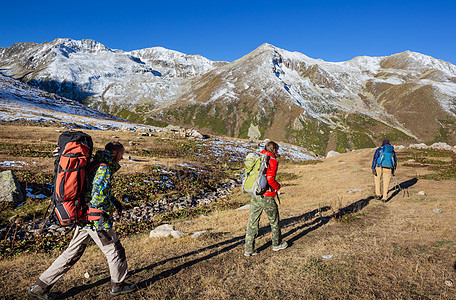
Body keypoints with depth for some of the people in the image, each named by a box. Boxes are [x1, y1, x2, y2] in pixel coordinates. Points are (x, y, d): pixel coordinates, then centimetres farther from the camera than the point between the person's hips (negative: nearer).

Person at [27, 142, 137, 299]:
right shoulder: (104, 169, -19)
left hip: (83, 219, 9)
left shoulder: (93, 165, 12)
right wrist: (99, 225, -19)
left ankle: (40, 287, 23)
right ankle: (118, 285, 25)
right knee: (115, 251, 9)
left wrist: (113, 201, 26)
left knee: (71, 254, 17)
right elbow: (98, 194, -26)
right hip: (96, 221, -9)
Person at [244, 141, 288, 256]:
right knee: (274, 220, 15)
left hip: (255, 195, 6)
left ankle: (249, 249, 11)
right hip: (267, 197, -6)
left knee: (252, 222, 8)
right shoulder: (272, 161, -12)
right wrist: (277, 186, -5)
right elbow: (270, 179, -23)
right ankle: (277, 244, 32)